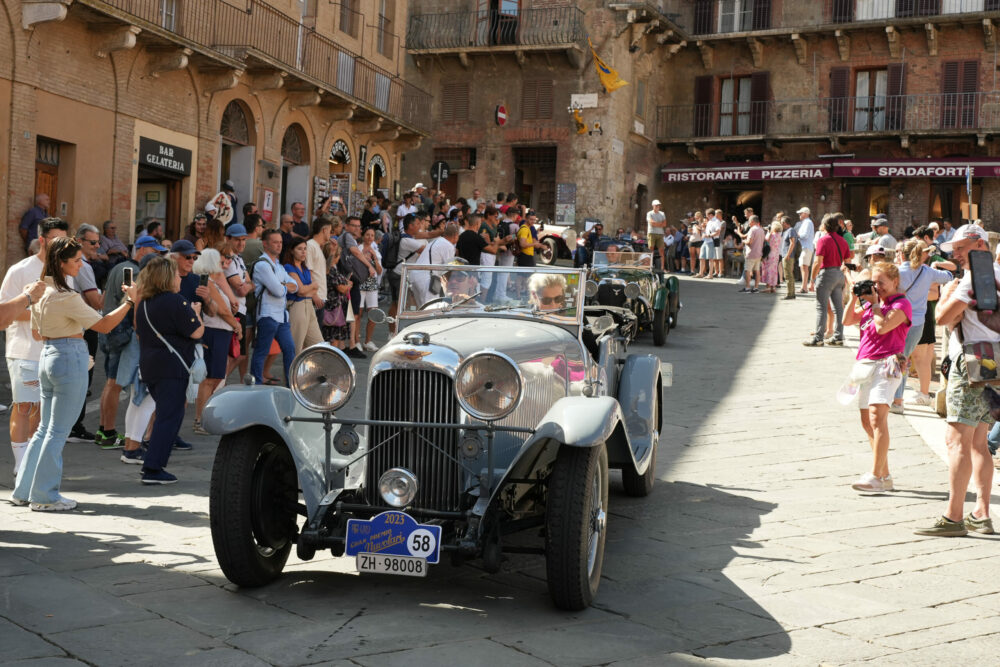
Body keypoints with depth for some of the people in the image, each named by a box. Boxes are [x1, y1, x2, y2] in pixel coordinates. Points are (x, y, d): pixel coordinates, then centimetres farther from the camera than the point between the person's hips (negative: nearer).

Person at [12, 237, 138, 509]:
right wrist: (130, 301, -10)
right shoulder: (66, 297, -19)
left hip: (48, 356, 9)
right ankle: (44, 495, 7)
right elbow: (104, 325, -15)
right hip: (70, 359, -9)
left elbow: (36, 333, 17)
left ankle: (24, 490, 21)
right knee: (58, 432, 0)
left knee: (45, 428, 17)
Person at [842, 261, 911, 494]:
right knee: (867, 422, 9)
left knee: (877, 417, -20)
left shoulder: (901, 304, -4)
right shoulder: (872, 303, 20)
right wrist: (855, 298, 7)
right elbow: (847, 320, 18)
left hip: (885, 364, -9)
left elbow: (883, 326, -18)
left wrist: (874, 303, -6)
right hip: (865, 364, 9)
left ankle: (876, 477, -24)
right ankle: (884, 476, 16)